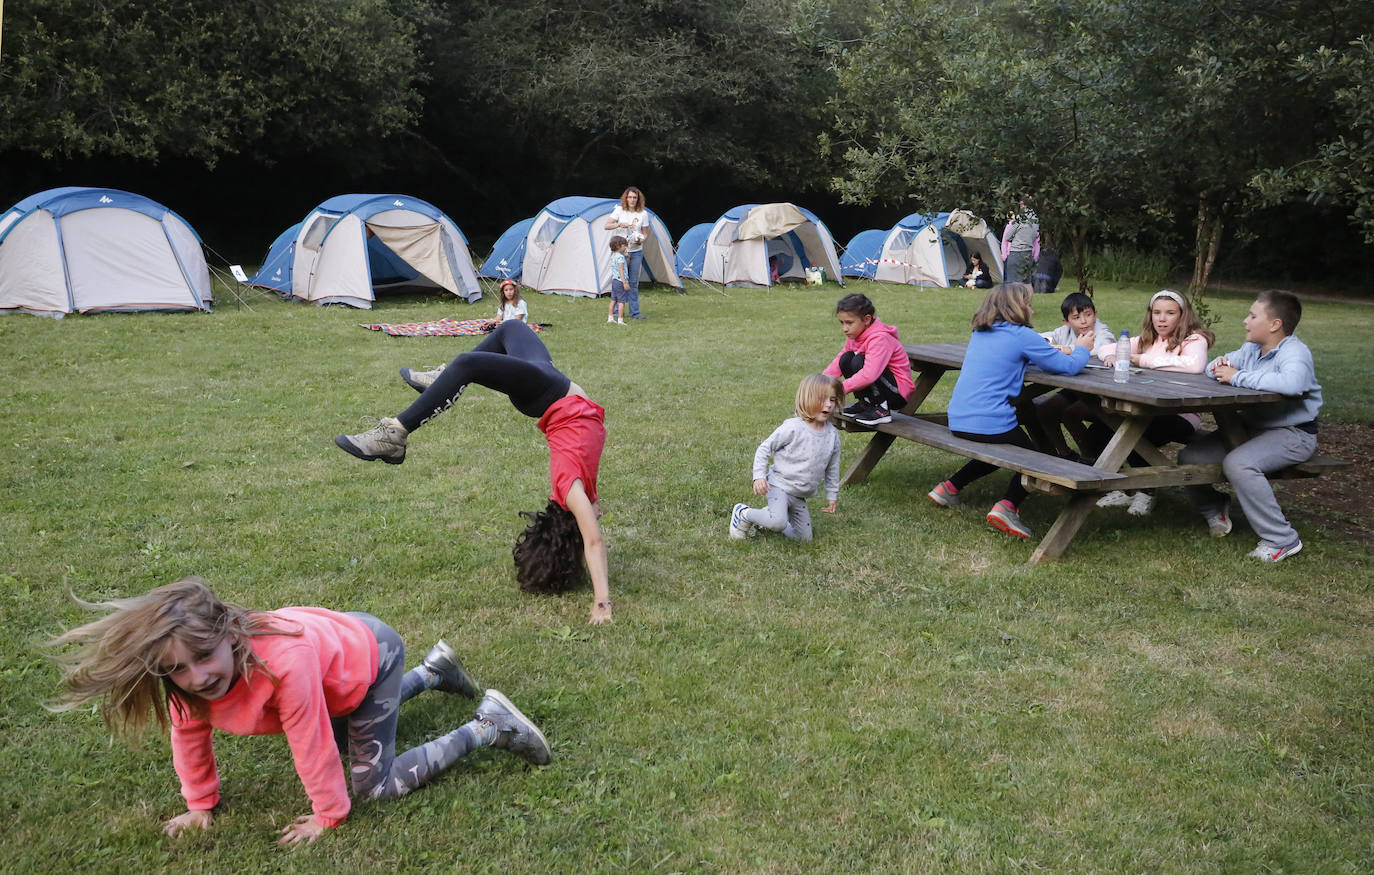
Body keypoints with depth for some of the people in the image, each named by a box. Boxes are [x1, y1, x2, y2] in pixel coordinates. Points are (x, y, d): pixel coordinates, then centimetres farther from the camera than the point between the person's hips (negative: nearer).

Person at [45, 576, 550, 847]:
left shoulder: (284, 663, -44)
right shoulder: (188, 686, -23)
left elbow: (311, 746, -32)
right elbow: (190, 737, -3)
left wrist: (329, 816, -18)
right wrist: (200, 805, 5)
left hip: (371, 652, -8)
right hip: (338, 638, 8)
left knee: (373, 785, -4)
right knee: (345, 739, 33)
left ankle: (486, 727, 0)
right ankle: (431, 671, 47)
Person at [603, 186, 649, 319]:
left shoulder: (643, 214, 2)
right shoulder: (619, 210, -1)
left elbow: (645, 233, 8)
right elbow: (606, 226, -4)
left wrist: (641, 240, -14)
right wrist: (619, 224, -21)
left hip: (636, 252, 1)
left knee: (633, 283, 4)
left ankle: (634, 312, 9)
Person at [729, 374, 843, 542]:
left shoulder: (833, 435, -1)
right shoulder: (792, 427, -18)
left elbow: (832, 468, 13)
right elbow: (765, 448, -11)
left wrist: (832, 495, 18)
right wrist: (759, 476, -20)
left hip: (799, 496, 7)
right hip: (780, 485, -7)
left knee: (804, 537, 11)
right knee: (779, 522, -32)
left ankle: (763, 521, 27)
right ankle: (743, 513, -5)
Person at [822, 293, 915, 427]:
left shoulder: (880, 338, -26)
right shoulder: (854, 335, 2)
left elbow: (869, 375, -38)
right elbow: (839, 361, 4)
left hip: (899, 393, -8)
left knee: (858, 362, -28)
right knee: (846, 358, -8)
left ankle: (881, 410, -19)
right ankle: (865, 403, 2)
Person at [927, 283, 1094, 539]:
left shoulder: (979, 333, 14)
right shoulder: (1021, 335, -8)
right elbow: (1069, 366, -5)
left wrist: (1052, 353, 26)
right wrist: (1081, 349, 17)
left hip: (957, 421, 8)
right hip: (990, 423, -7)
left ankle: (949, 488, 26)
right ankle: (1007, 506, -10)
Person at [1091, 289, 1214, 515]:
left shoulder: (1194, 340, -5)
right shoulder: (1147, 339, 16)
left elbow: (1195, 364, -28)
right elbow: (1107, 349, 21)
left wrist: (1142, 360, -20)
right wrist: (1111, 356, -8)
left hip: (1179, 416, -7)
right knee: (1097, 432, -12)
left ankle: (1146, 493, -6)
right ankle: (1125, 490, 4)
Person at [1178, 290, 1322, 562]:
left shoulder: (1295, 352, -18)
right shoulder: (1251, 350, 9)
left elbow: (1291, 383, -41)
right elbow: (1212, 368, 20)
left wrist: (1238, 377, -29)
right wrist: (1220, 366, -8)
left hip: (1292, 434, -9)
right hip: (1251, 427, 9)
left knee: (1238, 463, -35)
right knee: (1188, 456, 0)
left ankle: (1282, 540, -23)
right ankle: (1214, 510, 27)